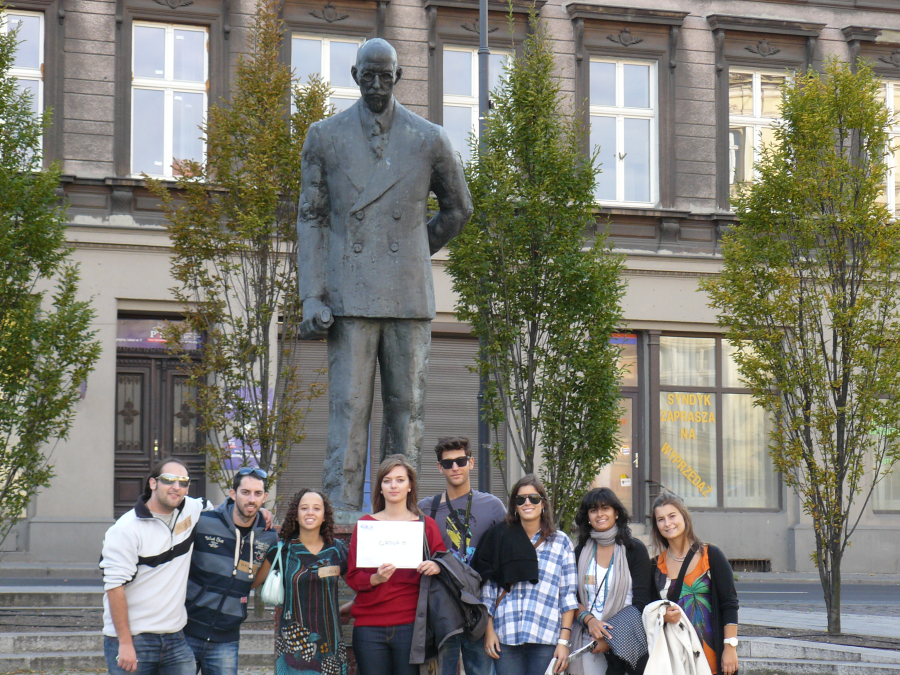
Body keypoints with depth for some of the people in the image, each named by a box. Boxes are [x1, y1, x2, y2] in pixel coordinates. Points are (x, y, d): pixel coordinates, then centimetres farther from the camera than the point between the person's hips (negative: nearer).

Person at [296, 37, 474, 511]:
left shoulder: (429, 140, 6)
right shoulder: (325, 137, 5)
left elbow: (457, 209, 21)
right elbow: (311, 218, 4)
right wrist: (311, 297, -4)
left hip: (409, 296, 1)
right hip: (350, 296, -1)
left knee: (407, 409, 2)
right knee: (348, 407, -7)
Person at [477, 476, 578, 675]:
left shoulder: (560, 542, 9)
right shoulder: (501, 539, 12)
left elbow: (568, 596, 5)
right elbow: (488, 590, 12)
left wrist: (564, 640, -2)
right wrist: (489, 630, 4)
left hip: (545, 639, -1)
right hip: (506, 637, 1)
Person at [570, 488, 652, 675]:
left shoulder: (635, 549, 2)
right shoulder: (580, 552, 12)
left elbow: (640, 602, -4)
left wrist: (611, 638, -13)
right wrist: (589, 619, -13)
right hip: (586, 643, 2)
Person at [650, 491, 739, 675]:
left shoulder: (710, 555, -1)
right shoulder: (658, 565, 10)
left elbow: (729, 604, -3)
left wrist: (730, 648, -10)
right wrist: (663, 616, -8)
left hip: (710, 652, -3)